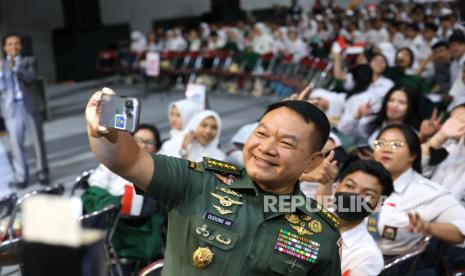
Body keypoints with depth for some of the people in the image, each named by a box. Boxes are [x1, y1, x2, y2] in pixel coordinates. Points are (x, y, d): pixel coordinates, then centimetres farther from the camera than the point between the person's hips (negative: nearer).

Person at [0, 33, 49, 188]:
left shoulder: (29, 61, 6)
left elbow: (31, 77, -12)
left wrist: (15, 68, -22)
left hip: (30, 106, -1)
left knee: (38, 141, 7)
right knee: (15, 143, -1)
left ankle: (42, 172, 17)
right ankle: (21, 177, 3)